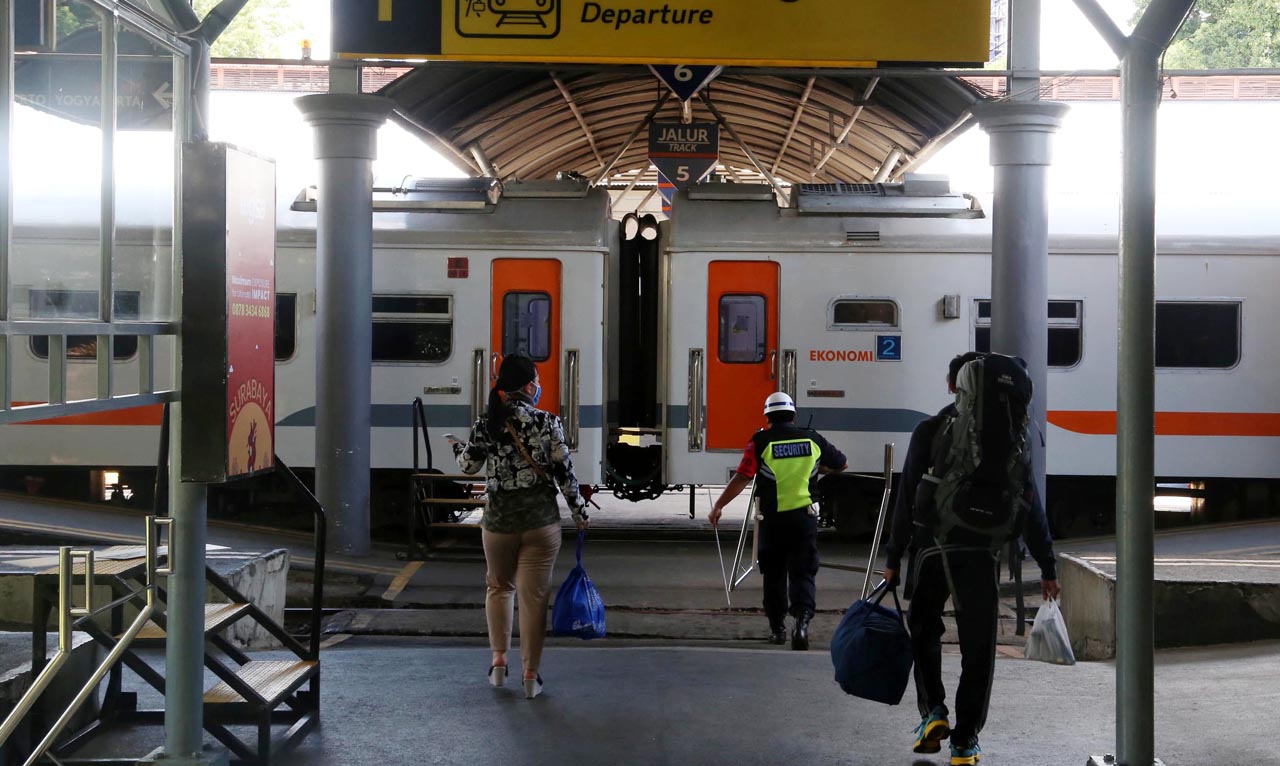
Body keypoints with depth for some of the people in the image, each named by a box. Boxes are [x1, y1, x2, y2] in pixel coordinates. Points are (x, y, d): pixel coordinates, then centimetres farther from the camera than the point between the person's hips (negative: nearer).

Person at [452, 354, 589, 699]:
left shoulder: (485, 424, -3)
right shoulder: (547, 423, -8)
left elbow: (469, 466, 8)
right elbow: (565, 473, -6)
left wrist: (458, 448, 30)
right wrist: (580, 512, 7)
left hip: (498, 520, 2)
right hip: (541, 521, -2)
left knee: (499, 587, 23)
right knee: (534, 596, 5)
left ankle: (499, 659, 18)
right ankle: (530, 676, 9)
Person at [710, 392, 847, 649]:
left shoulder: (761, 441, -6)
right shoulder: (812, 439, 4)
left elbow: (742, 477, -13)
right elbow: (842, 464, 17)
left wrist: (718, 506, -7)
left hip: (772, 519, -1)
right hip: (805, 517, 1)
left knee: (774, 574, 14)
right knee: (803, 573, 4)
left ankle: (777, 628, 20)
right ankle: (802, 621, -17)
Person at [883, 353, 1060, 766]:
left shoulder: (928, 432, 0)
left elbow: (907, 500, -2)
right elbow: (1030, 507, 2)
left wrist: (893, 558, 3)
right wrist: (1047, 566, 7)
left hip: (931, 551, 0)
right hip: (982, 555, 0)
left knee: (923, 631, 19)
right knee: (977, 648, 8)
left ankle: (933, 712, 4)